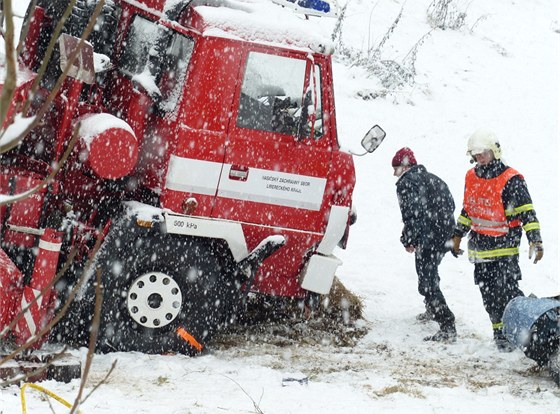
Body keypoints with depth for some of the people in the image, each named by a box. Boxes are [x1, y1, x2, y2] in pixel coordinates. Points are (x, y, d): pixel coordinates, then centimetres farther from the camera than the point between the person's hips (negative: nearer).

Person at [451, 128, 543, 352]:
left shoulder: (511, 179, -11)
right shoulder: (471, 177, 10)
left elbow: (527, 212, -13)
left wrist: (535, 241, -20)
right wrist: (457, 235, 24)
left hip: (504, 248, -6)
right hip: (479, 248, 6)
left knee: (507, 292, -14)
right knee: (489, 295, 7)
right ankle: (500, 335, 15)